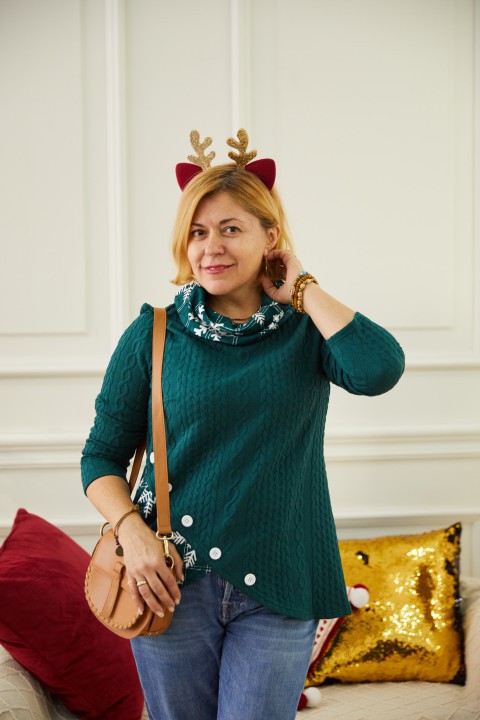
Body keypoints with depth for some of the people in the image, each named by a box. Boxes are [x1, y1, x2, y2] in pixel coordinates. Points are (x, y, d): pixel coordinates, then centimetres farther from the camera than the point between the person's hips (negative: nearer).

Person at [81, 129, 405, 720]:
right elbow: (102, 455, 3)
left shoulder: (306, 328, -1)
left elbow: (378, 369, -23)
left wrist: (302, 287, -13)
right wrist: (131, 531, -14)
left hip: (276, 588, 0)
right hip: (173, 583, 1)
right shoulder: (153, 334, -1)